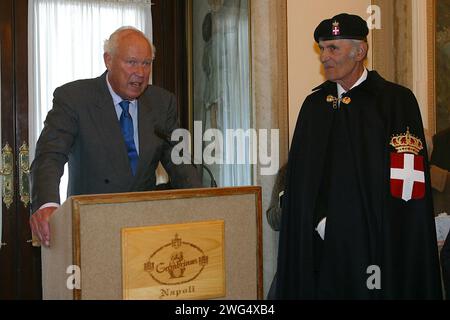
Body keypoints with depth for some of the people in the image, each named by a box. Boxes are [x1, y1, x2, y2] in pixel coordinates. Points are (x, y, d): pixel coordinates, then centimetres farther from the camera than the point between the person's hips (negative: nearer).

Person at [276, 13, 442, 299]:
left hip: (379, 244, -4)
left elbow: (406, 180, -11)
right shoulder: (315, 104, 11)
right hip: (323, 243, 4)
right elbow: (302, 175, 10)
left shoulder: (397, 100, -5)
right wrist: (320, 221, -4)